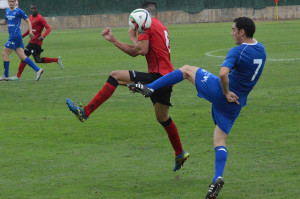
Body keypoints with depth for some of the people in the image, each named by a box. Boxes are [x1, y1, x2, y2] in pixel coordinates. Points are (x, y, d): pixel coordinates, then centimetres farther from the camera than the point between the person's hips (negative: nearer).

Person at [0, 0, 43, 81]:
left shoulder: (19, 11, -7)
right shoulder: (7, 11, 16)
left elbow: (28, 20, -1)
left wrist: (30, 32, -9)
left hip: (15, 36, -8)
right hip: (12, 36, 8)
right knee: (22, 56, 1)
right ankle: (37, 70, -1)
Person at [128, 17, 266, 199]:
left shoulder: (238, 51, -19)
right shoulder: (261, 50, 3)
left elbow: (223, 73, -33)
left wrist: (226, 92, -17)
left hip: (219, 90, -6)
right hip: (235, 104, 6)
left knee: (186, 70, 16)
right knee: (220, 141, 10)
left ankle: (149, 88, 12)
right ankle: (218, 178, -12)